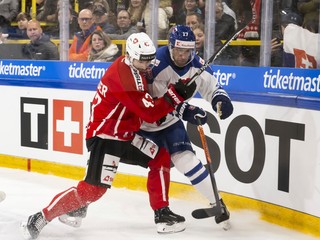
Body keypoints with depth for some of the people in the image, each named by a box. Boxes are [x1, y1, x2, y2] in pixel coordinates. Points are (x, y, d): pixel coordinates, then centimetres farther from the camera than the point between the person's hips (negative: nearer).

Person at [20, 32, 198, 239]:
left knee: (161, 158, 8)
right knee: (94, 189, -15)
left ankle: (162, 212, 14)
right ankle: (40, 219, -8)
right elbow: (150, 113, -24)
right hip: (104, 136, -10)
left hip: (125, 134, 10)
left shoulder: (131, 66, 5)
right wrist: (176, 94, -23)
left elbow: (146, 104, 20)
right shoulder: (125, 76, -24)